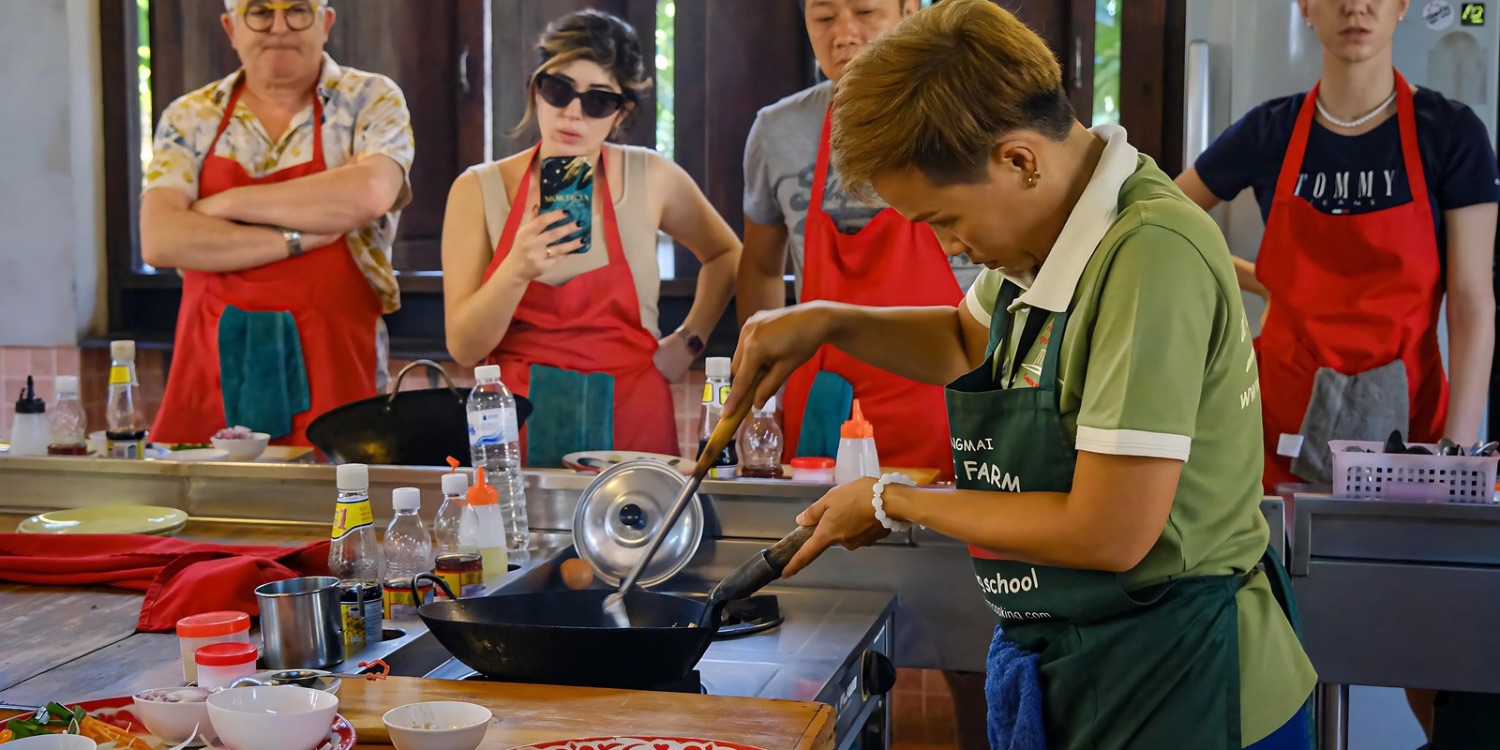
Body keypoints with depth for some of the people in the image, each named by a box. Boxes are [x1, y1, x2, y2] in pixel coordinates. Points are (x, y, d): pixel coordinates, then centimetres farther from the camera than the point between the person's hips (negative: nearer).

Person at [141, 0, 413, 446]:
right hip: (213, 372, 2)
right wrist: (296, 239, -12)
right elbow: (159, 241, -5)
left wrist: (226, 202, -9)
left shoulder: (371, 102, 3)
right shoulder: (189, 118, 9)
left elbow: (368, 193, -18)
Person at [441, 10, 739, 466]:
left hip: (630, 427, 0)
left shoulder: (651, 179, 1)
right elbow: (463, 347, -6)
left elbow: (725, 255, 20)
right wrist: (517, 270, -20)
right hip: (518, 429, 0)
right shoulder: (480, 190, 0)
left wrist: (689, 340, 9)